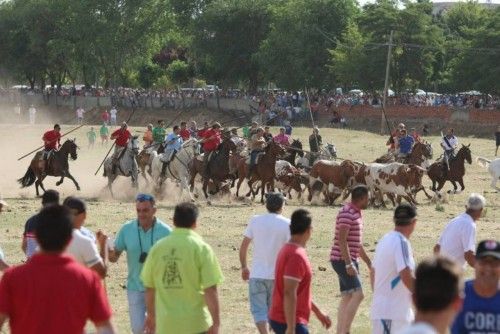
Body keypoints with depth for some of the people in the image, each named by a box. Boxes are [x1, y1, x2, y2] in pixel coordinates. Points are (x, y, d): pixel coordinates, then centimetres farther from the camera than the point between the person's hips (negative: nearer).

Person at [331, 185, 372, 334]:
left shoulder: (356, 214, 17)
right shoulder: (347, 213, -15)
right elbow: (342, 240, -21)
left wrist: (368, 262, 29)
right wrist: (348, 264, -26)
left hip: (350, 260, 10)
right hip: (342, 260, -10)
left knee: (347, 297, 9)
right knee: (357, 294, -17)